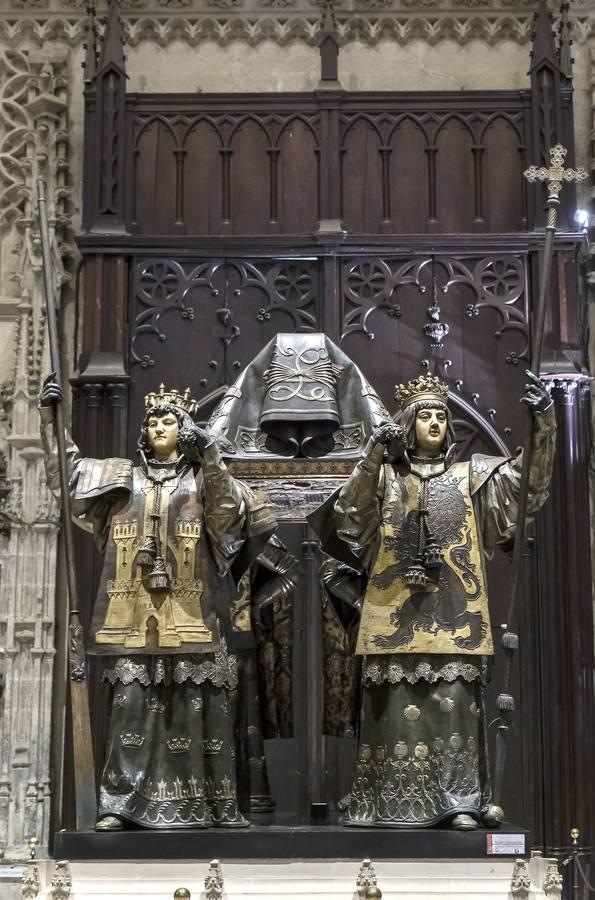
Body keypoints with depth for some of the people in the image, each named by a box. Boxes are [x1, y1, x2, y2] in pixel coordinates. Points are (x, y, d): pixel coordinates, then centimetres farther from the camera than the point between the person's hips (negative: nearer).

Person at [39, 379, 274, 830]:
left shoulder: (203, 478, 9)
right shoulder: (124, 477, 16)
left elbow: (231, 508, -9)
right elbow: (69, 468, 19)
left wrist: (210, 456, -19)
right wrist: (49, 415, 13)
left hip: (190, 616, -2)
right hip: (136, 617, 2)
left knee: (196, 706, -2)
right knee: (132, 703, -3)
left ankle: (200, 803, 4)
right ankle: (120, 800, 0)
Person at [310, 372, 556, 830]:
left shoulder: (469, 475, 14)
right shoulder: (386, 476, 11)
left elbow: (530, 477, 4)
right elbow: (345, 515, -3)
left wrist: (544, 419, -11)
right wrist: (373, 454, -12)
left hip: (452, 611, 1)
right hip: (398, 610, -1)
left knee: (453, 700, -4)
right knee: (400, 702, -2)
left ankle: (459, 800, 0)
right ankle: (398, 802, 4)